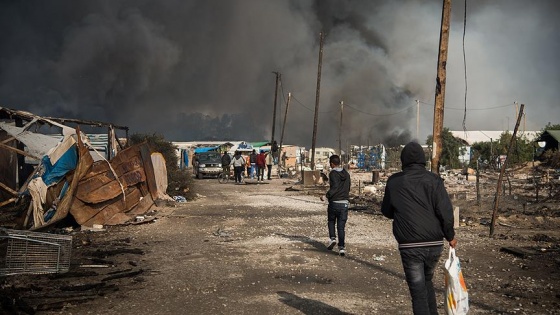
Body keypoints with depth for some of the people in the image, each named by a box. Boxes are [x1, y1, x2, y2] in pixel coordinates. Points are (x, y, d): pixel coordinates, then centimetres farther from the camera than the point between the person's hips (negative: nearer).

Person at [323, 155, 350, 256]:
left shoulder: (333, 173, -9)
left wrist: (326, 195, -19)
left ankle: (332, 238, 0)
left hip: (334, 203, -4)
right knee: (341, 226, 6)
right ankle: (342, 247, -2)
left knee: (331, 221, 20)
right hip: (345, 203, 4)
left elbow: (335, 187, -22)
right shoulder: (346, 174, 10)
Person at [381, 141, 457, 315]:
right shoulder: (433, 180, -3)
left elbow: (386, 211, 10)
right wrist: (450, 236, 6)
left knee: (418, 290, 4)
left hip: (409, 246, -2)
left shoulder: (394, 182, -1)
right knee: (426, 281, 25)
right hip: (434, 244, 2)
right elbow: (445, 211, -8)